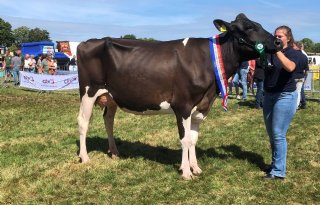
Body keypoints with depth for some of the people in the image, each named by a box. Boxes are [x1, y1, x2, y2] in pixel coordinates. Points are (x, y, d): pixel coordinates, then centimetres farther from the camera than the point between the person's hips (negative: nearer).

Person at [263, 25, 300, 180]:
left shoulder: (293, 53, -7)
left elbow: (290, 67, -27)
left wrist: (278, 51, -33)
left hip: (285, 96, -6)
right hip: (269, 95, 6)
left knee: (278, 135, -7)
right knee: (271, 134, 13)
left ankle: (278, 172, 1)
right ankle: (275, 164, 27)